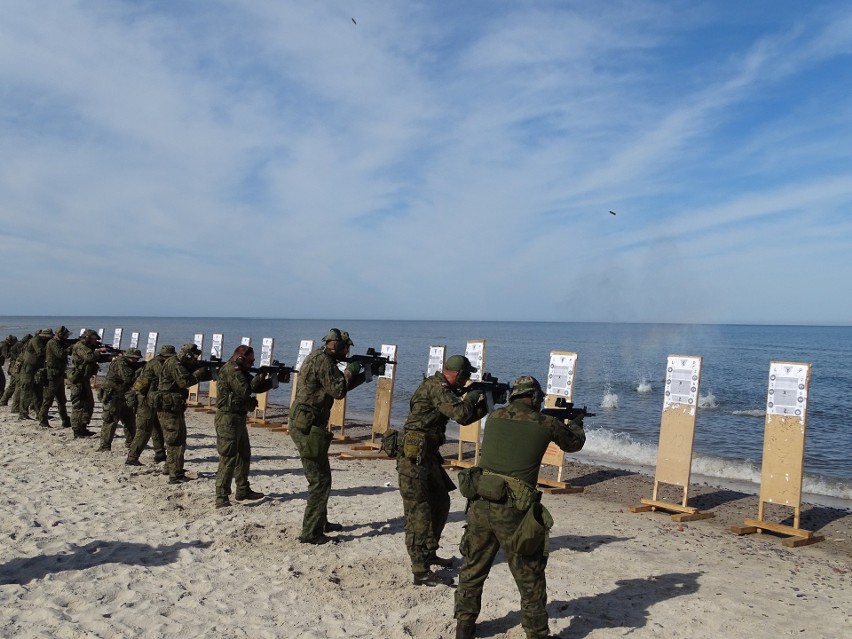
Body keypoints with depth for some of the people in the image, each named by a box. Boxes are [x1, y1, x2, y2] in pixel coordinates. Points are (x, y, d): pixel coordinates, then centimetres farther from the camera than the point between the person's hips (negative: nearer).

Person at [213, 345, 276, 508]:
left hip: (239, 418, 11)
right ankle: (221, 498, -10)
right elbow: (245, 390, -24)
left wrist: (270, 382, -2)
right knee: (228, 458, -11)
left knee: (244, 455, 18)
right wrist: (259, 377, -12)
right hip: (228, 418, -11)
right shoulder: (231, 370, -16)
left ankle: (243, 490, 29)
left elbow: (256, 387, 16)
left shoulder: (240, 371, 15)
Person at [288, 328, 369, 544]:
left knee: (321, 476, 21)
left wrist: (363, 375, 12)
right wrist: (349, 371, -4)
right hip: (308, 426, -11)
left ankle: (320, 522, 33)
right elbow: (338, 391, -20)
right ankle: (311, 533, -2)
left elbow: (338, 386, 20)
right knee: (320, 480, -6)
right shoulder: (323, 361, -16)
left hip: (306, 424, 11)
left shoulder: (320, 358, 16)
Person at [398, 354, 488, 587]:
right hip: (414, 457, -10)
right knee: (419, 512, -7)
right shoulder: (435, 387, -17)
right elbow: (461, 414, -26)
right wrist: (470, 398, -7)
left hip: (428, 456, 10)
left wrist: (484, 404, 8)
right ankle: (421, 571, -3)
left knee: (440, 505, 19)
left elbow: (465, 418, 20)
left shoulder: (443, 388, 13)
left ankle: (429, 554, 32)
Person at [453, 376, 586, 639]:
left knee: (473, 568, 21)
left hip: (480, 506, 4)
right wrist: (576, 423, 42)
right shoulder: (546, 424, 0)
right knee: (530, 578, 12)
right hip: (513, 513, -4)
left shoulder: (494, 417, 8)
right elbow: (573, 444, 19)